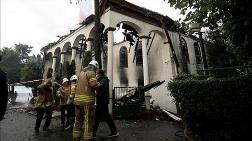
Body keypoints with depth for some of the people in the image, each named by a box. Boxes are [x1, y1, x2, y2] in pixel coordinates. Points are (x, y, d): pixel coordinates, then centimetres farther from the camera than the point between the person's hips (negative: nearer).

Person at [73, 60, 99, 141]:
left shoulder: (81, 72, 19)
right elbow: (94, 85, -17)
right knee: (88, 122, -2)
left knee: (78, 121, 15)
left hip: (78, 99, 8)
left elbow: (79, 85, 17)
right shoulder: (91, 73, -4)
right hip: (87, 100, -8)